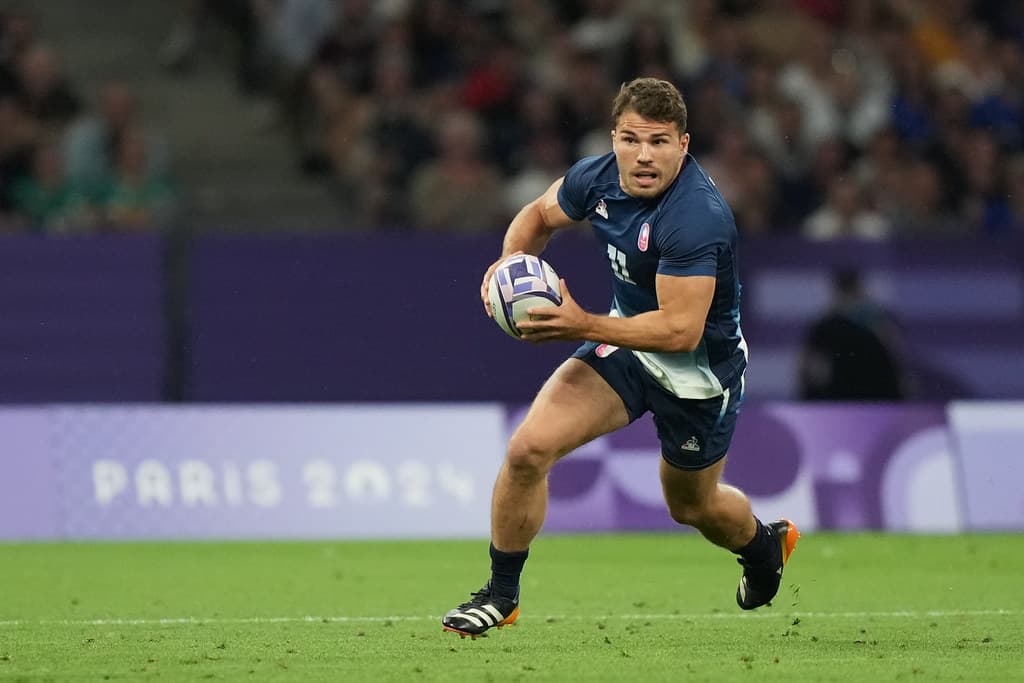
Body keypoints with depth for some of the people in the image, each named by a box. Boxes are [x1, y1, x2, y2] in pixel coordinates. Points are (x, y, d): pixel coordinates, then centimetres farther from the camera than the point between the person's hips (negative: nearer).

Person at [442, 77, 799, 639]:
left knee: (692, 506, 19)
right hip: (626, 336, 5)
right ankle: (501, 594, 3)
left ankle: (765, 543, 55)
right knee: (528, 448, -15)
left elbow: (681, 330, -35)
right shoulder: (598, 177, -12)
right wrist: (510, 259, -11)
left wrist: (584, 326, -37)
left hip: (697, 371, -5)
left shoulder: (697, 218, -34)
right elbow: (541, 214, 10)